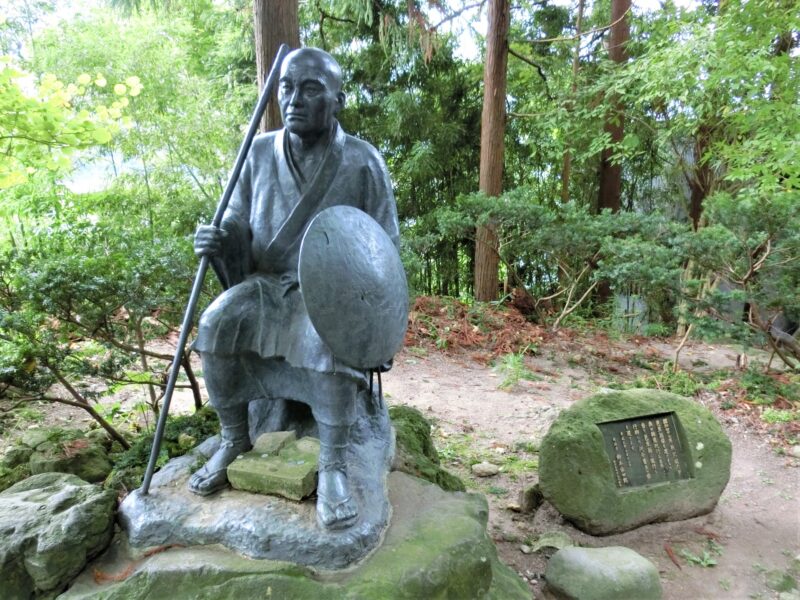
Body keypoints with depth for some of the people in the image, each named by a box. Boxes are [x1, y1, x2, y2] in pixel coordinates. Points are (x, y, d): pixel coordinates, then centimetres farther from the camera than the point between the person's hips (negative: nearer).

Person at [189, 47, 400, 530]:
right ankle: (235, 439, -1)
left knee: (331, 339, -35)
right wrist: (219, 240, -16)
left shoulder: (362, 162, -5)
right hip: (267, 283, 4)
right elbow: (238, 224, 9)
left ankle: (334, 464, -17)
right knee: (218, 324, -24)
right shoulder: (260, 152, 4)